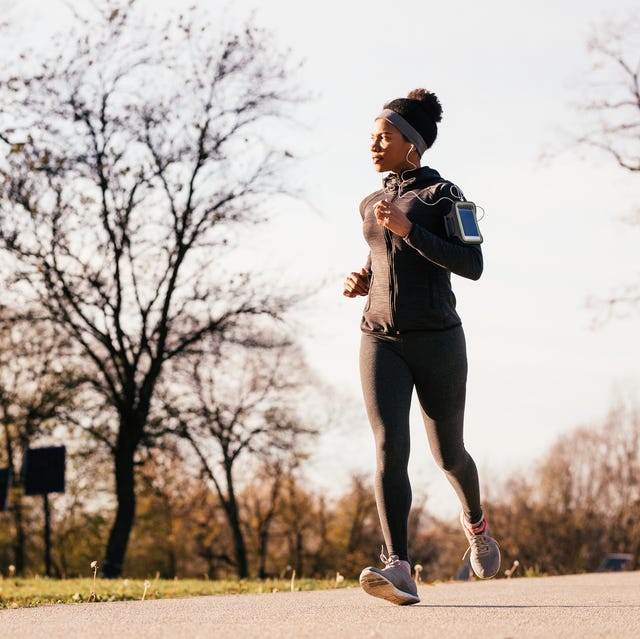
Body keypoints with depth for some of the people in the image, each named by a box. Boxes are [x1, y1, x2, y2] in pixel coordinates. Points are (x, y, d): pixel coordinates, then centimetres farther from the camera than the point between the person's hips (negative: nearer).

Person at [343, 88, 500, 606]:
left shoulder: (443, 194, -2)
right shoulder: (371, 205, 16)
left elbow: (472, 265, -13)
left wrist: (407, 228, -20)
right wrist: (362, 280, 10)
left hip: (437, 339, -4)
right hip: (381, 341, 4)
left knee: (448, 453, 8)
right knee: (390, 448, -16)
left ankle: (475, 521, 42)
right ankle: (398, 570, -25)